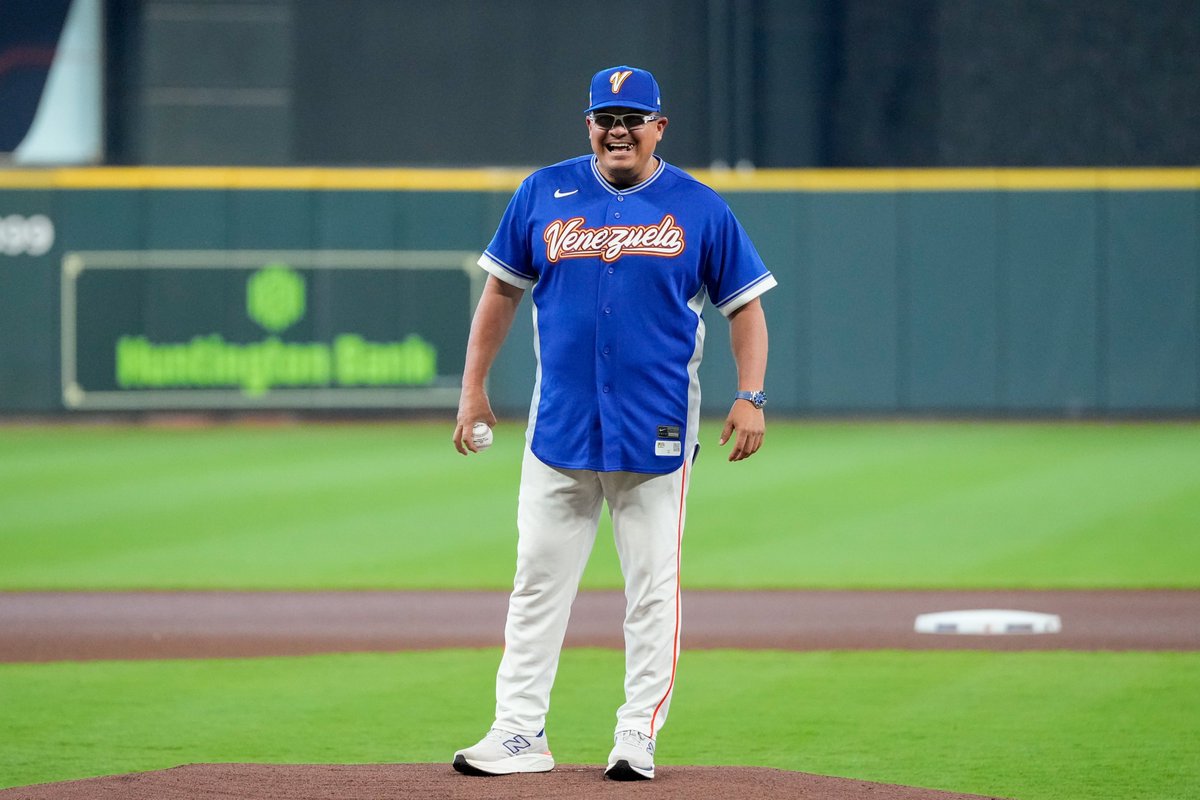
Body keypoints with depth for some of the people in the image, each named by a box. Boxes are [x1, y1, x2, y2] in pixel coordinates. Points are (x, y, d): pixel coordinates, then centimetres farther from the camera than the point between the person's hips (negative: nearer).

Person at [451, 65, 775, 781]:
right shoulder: (543, 194, 5)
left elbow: (745, 305, 3)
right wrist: (474, 387, 8)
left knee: (653, 587, 0)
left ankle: (639, 736, 5)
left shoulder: (700, 209, 1)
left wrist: (751, 396, -9)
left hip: (657, 432, -2)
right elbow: (503, 290, 13)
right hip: (560, 423, 2)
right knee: (539, 580, 3)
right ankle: (520, 733, 7)